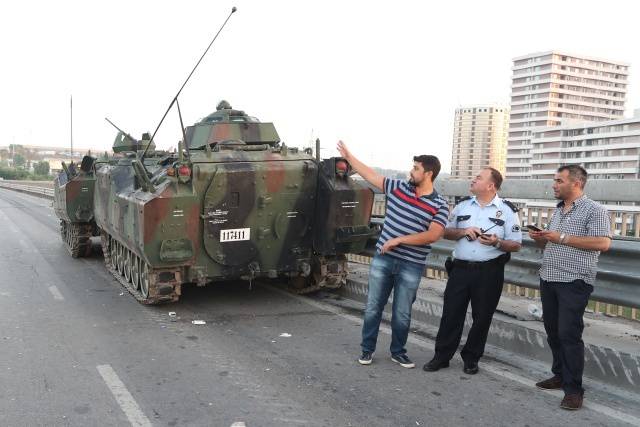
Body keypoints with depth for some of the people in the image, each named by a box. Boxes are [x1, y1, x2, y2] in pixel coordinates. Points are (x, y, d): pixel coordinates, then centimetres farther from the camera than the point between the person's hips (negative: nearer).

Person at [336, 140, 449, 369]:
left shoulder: (439, 205, -6)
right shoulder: (398, 187, 2)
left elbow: (432, 236, -16)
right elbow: (370, 174, 10)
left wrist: (398, 240, -18)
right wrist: (348, 156, 13)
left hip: (411, 266, -2)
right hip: (382, 259, 2)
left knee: (402, 314, 10)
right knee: (373, 307, 8)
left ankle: (398, 352, 28)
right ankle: (367, 349, 23)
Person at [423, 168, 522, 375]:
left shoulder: (507, 210, -1)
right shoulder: (463, 205, 10)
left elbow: (516, 245, -2)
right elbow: (446, 232, 12)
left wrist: (497, 243, -21)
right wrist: (463, 231, -8)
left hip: (489, 272, -2)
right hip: (460, 269, 3)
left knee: (482, 318, 7)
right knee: (451, 313, 5)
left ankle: (471, 359, 24)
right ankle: (441, 356, 17)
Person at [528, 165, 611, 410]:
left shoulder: (594, 210, -7)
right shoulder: (557, 211, 17)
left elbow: (603, 243, -20)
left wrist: (562, 238, -19)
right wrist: (540, 238, 3)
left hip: (574, 282, -8)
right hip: (548, 279, 8)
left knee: (569, 334, -8)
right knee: (553, 332, 13)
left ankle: (573, 389, 1)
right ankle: (560, 375, 27)